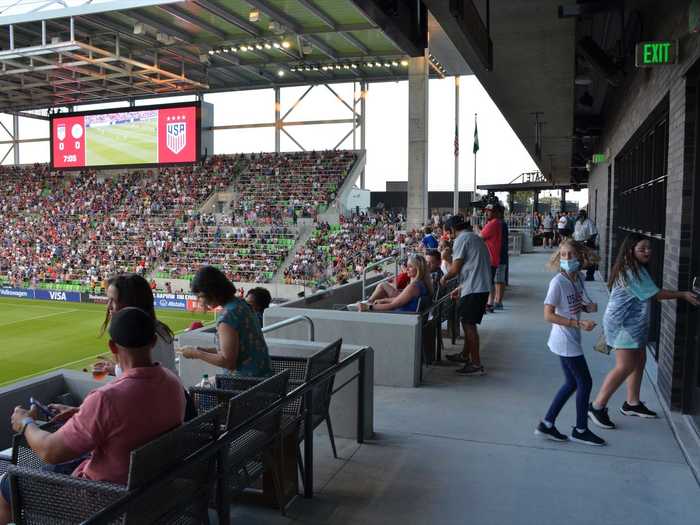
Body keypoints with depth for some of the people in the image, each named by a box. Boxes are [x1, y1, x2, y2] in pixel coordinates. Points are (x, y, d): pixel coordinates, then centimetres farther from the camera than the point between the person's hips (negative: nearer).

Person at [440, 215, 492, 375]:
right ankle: (465, 355, 33)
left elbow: (456, 268, -13)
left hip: (473, 289, -10)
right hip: (482, 286, 10)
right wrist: (461, 288, 25)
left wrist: (444, 278, 6)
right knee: (467, 322, 20)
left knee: (469, 324, -5)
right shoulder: (476, 238, 21)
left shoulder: (462, 239, -8)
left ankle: (476, 364, -2)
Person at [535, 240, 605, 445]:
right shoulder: (558, 282, -19)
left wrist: (588, 307, -5)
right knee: (585, 382, 3)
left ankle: (547, 424, 22)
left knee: (572, 383, 15)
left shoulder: (578, 278, 5)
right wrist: (579, 324, -25)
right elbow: (548, 315, -21)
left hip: (571, 340, 8)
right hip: (565, 341, -8)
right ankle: (580, 430, 20)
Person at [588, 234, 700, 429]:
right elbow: (656, 294, -17)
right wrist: (683, 295, -9)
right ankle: (597, 406, -5)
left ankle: (632, 403, 30)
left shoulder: (637, 269, 11)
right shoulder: (630, 272, -22)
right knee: (625, 367, -11)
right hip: (623, 325, -11)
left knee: (639, 360, 16)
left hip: (634, 324, 11)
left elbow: (650, 294, 15)